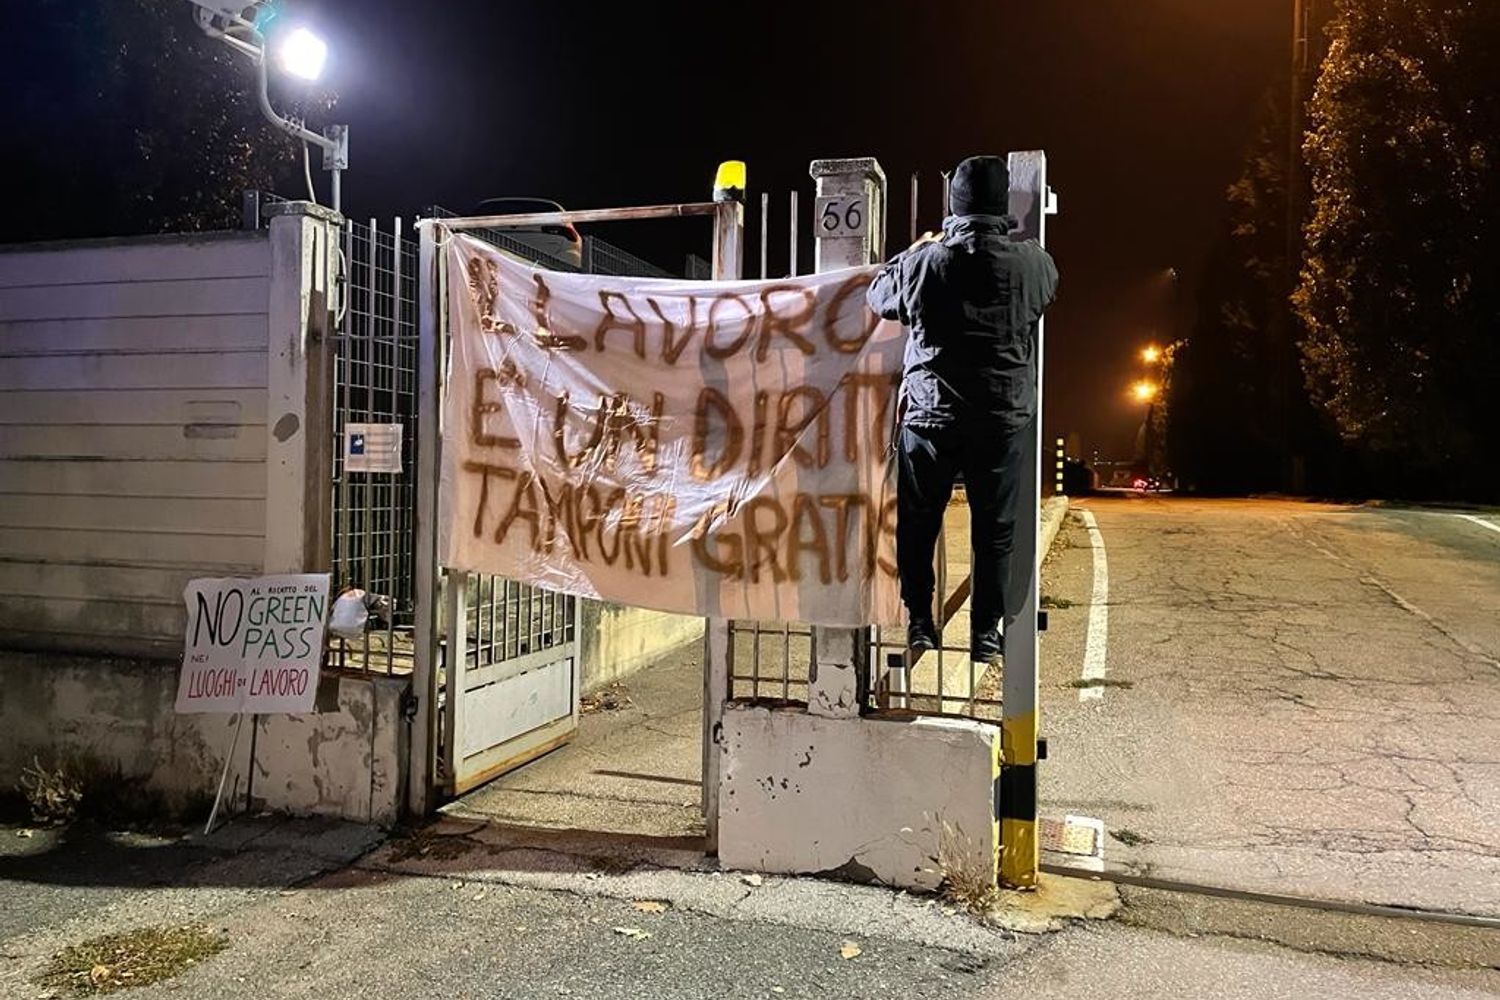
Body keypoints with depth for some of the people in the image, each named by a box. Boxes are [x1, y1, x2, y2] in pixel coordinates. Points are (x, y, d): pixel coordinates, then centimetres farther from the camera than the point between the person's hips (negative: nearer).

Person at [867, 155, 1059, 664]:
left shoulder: (924, 260, -7)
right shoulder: (1033, 262, -6)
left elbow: (878, 295, 11)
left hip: (930, 412, 0)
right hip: (1004, 416, 0)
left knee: (917, 521, 13)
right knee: (994, 526, 9)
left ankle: (919, 622, 18)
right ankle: (985, 633, 14)